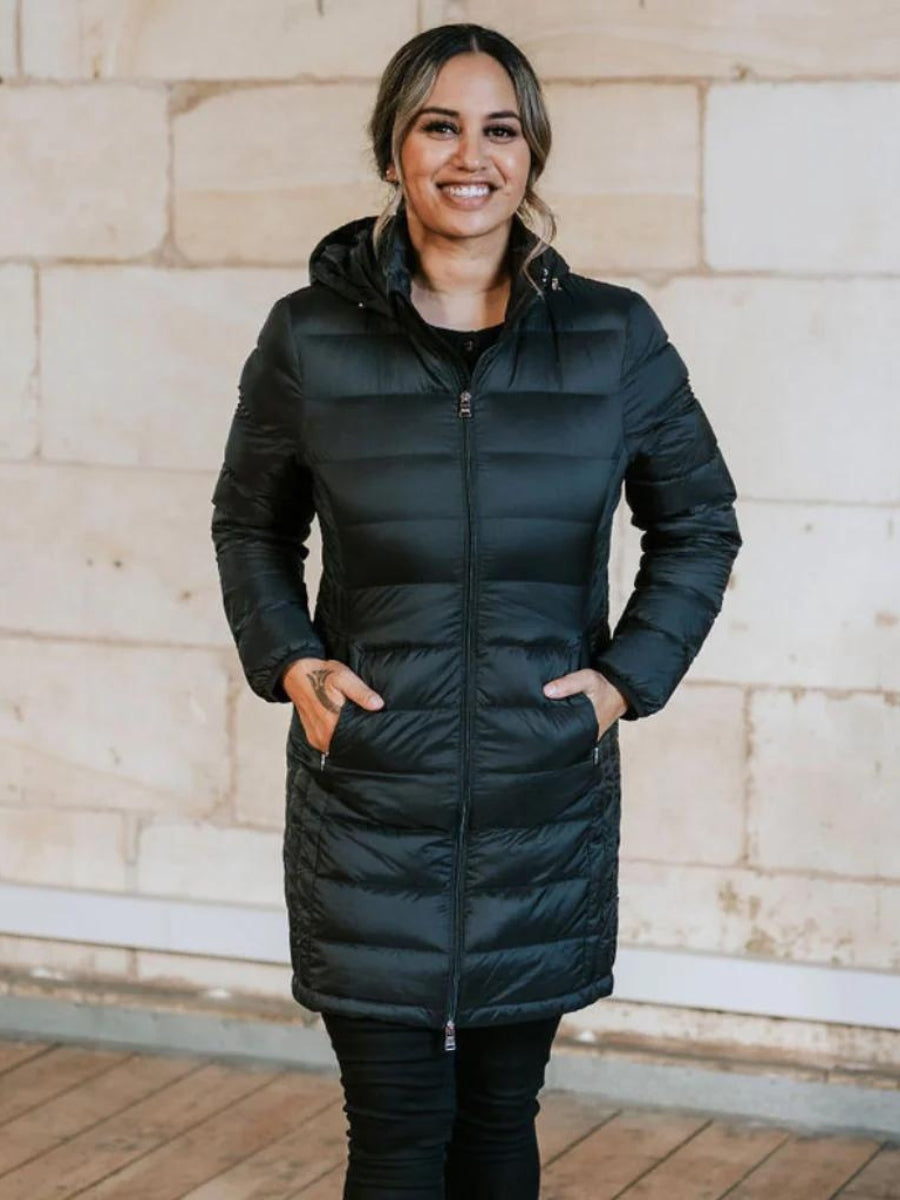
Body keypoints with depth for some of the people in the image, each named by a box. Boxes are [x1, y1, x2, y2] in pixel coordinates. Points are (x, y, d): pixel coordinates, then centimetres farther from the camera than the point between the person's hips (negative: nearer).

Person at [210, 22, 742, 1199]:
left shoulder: (615, 337, -1)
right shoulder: (309, 338, -2)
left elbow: (700, 523, 11)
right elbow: (249, 522, 13)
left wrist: (632, 672, -1)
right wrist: (286, 661, -2)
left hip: (547, 805, 1)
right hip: (369, 803, -1)